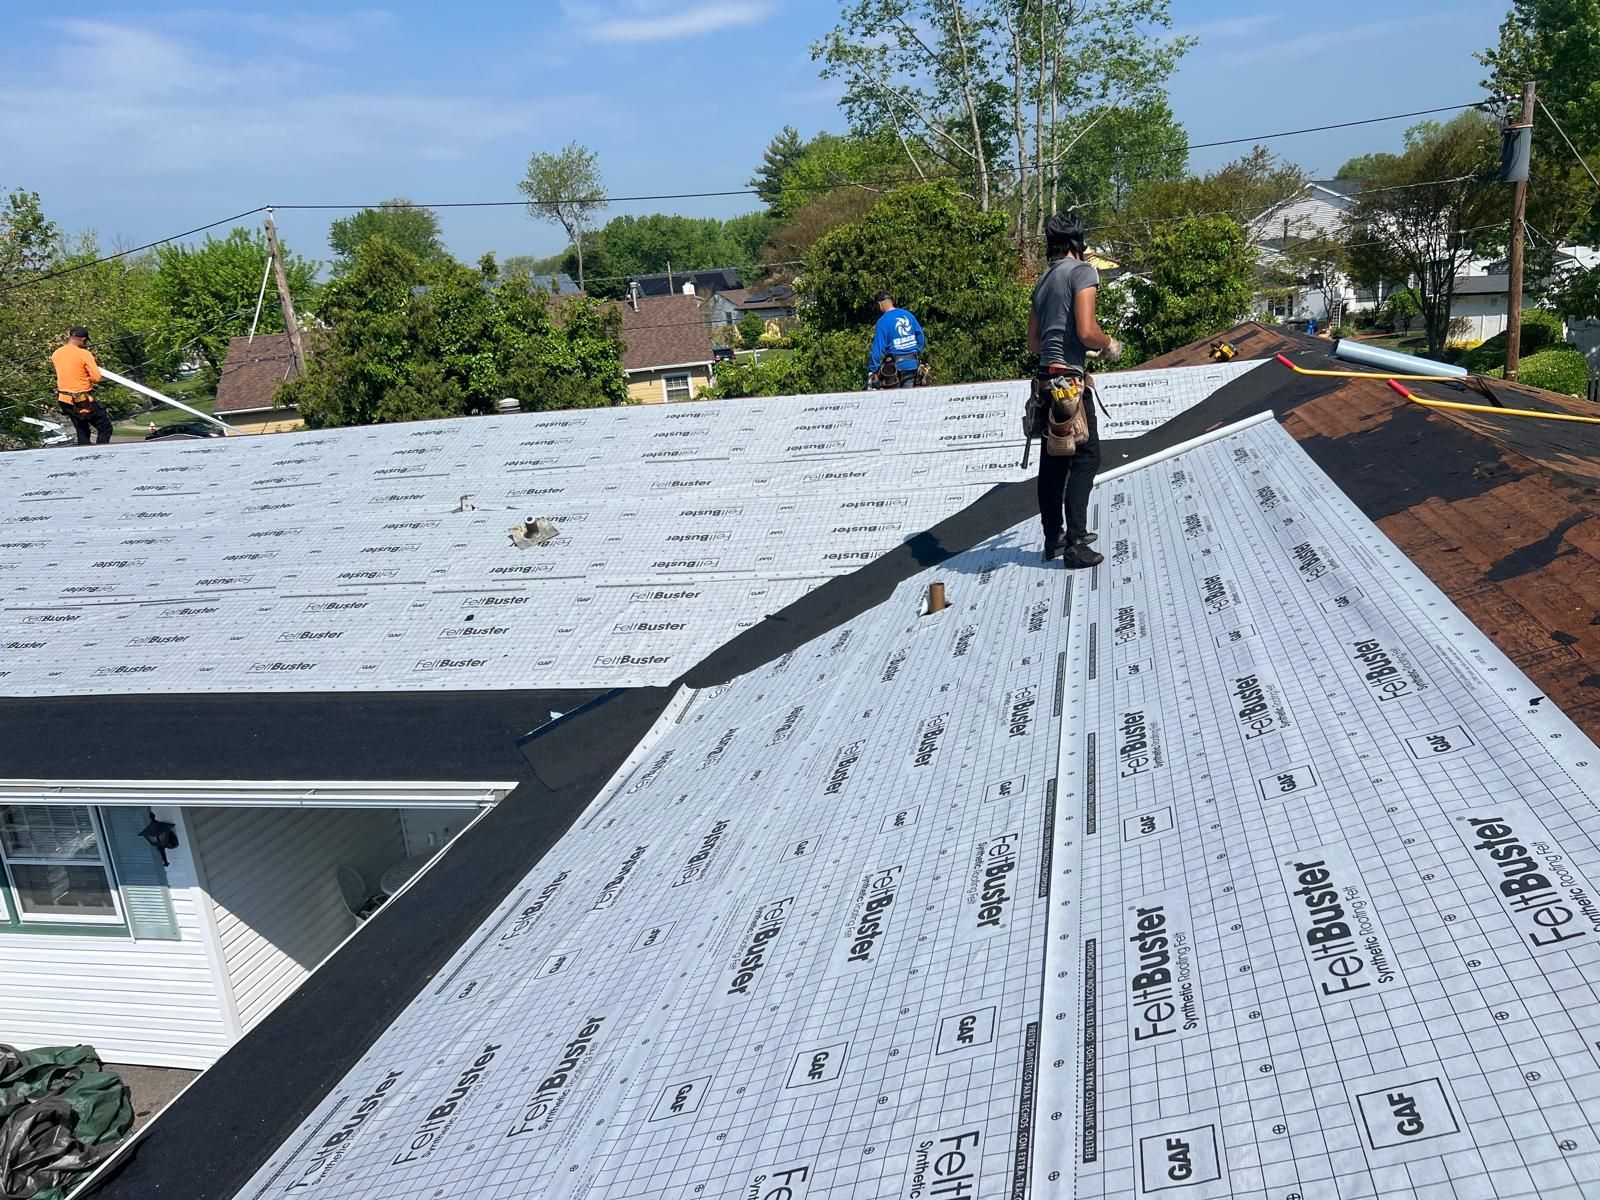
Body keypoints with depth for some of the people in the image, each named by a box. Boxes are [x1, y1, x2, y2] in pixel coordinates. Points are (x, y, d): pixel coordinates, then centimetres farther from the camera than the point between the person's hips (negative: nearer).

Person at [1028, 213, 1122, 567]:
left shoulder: (1044, 279, 18)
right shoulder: (1082, 271, -7)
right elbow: (1087, 332, -18)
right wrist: (1110, 344, 3)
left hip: (1047, 378, 8)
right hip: (1070, 378, -8)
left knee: (1053, 459, 12)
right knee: (1086, 456, -4)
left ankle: (1054, 538, 19)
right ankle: (1075, 544, -7)